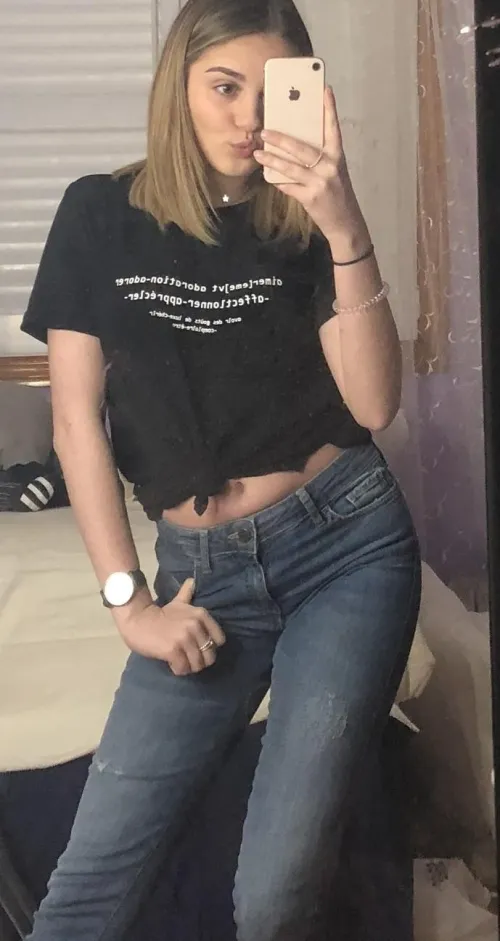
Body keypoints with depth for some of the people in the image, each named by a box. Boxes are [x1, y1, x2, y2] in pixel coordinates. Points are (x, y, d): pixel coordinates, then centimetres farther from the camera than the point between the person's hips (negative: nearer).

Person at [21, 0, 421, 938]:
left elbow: (374, 404, -7)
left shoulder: (305, 223, 4)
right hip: (203, 572, 1)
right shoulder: (101, 215, 4)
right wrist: (128, 600, -3)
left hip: (347, 545, 0)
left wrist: (346, 232, -19)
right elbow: (76, 418, 2)